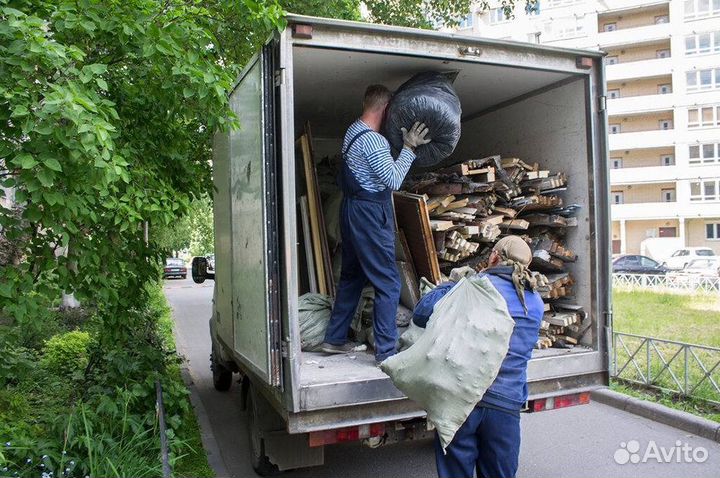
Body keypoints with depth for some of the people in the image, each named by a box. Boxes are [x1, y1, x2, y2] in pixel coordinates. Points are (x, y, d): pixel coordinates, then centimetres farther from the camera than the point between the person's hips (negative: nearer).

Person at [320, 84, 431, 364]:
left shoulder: (353, 131, 12)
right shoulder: (372, 139, -18)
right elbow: (393, 181, -17)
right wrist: (409, 148, -11)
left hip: (352, 210, 10)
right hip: (370, 215, -10)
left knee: (352, 276, 17)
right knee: (388, 283, -3)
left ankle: (334, 339, 25)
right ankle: (386, 352, 1)